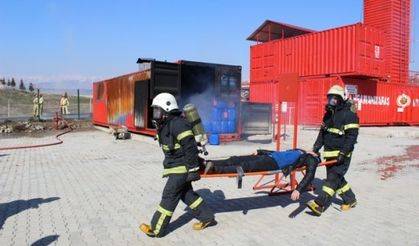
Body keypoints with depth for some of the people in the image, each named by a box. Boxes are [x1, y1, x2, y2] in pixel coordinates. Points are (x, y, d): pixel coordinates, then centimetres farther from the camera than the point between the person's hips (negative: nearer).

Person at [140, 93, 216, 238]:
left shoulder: (177, 123, -23)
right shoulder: (164, 125, 10)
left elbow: (190, 147, -26)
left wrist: (193, 169, -25)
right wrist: (168, 165, 25)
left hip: (182, 167, -10)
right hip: (176, 166, 10)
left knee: (169, 196, -3)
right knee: (186, 193, 17)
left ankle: (156, 230, 8)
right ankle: (207, 217, 28)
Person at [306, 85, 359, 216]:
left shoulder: (349, 115, -11)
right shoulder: (328, 114, 13)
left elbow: (352, 136, -17)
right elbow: (322, 132, 17)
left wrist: (343, 153, -22)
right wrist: (316, 148, 9)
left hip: (342, 154, -8)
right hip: (329, 153, 8)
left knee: (333, 178, -11)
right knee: (337, 178, 13)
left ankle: (319, 204, -17)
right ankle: (350, 200, 31)